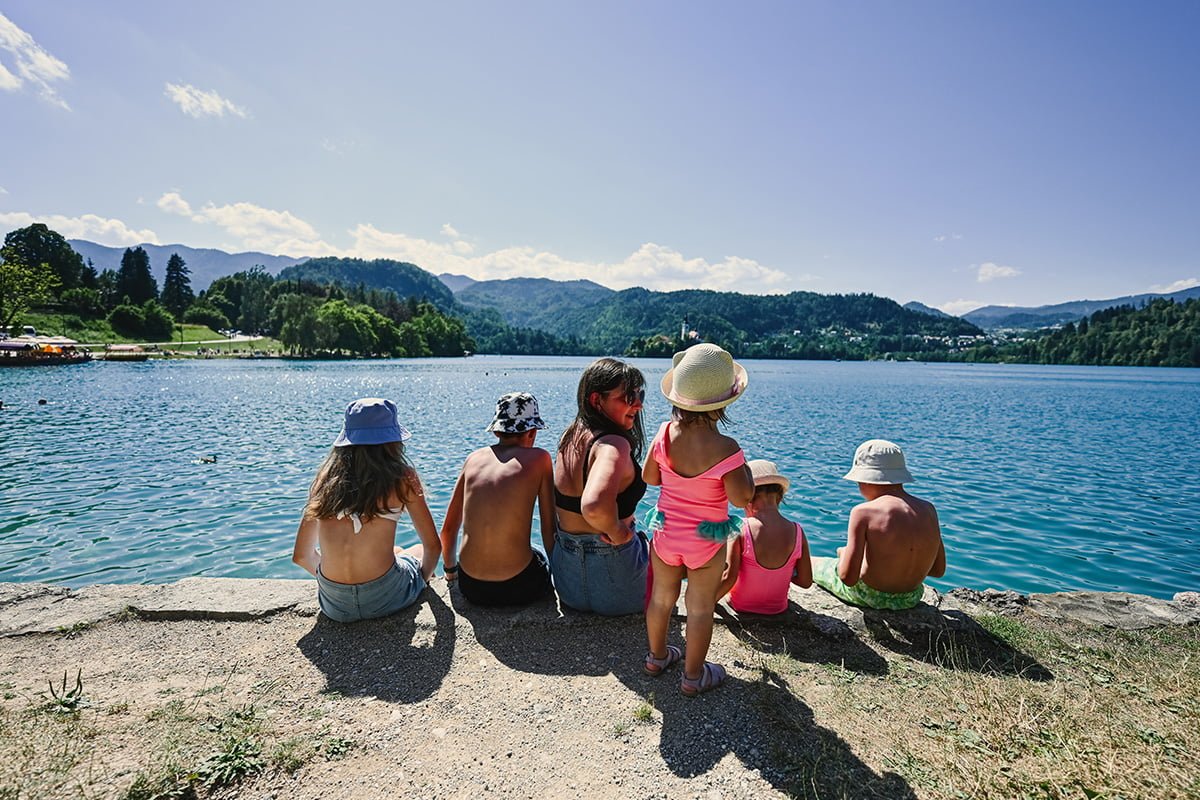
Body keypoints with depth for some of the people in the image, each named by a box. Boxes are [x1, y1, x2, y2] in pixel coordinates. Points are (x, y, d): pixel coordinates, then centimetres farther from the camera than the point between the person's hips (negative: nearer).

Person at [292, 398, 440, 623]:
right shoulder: (403, 479, -10)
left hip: (335, 606, 4)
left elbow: (301, 556, 8)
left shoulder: (325, 478, 0)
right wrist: (423, 578, 19)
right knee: (420, 552, 31)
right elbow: (433, 546, -1)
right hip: (385, 599, -4)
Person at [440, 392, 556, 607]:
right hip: (518, 587, -4)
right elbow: (549, 530, -3)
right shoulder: (538, 458, -6)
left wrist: (450, 570, 29)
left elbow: (448, 529, 12)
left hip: (471, 587, 4)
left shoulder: (474, 458, 4)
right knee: (543, 560, 30)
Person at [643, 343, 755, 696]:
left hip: (666, 532, 4)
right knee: (700, 607, 14)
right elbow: (740, 498, -21)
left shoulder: (665, 433, -12)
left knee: (662, 596, 21)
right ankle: (693, 675, 30)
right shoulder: (725, 448, -25)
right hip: (706, 540, -4)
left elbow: (649, 477, 0)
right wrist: (747, 472, -4)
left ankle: (657, 656, 43)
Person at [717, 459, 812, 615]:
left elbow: (728, 578, -23)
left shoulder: (740, 530, -23)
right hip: (777, 609, 3)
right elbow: (806, 582, -6)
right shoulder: (797, 532, -15)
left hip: (740, 607, -2)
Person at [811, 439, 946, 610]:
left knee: (811, 564, 22)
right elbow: (939, 570, 2)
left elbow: (848, 577, -27)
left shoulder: (864, 512, -25)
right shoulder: (928, 509, -8)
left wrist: (844, 554, -6)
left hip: (870, 597, -6)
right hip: (912, 598, 6)